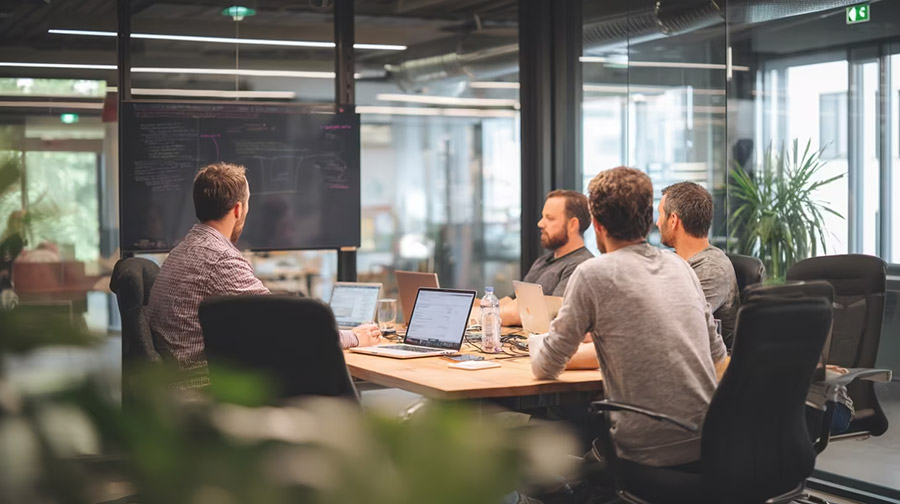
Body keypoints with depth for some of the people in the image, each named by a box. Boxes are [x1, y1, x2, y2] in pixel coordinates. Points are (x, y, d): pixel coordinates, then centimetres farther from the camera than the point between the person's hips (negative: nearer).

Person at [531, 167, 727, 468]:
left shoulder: (593, 274, -9)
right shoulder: (680, 266, 9)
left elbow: (546, 367, -2)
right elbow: (717, 353, 19)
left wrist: (536, 341, 22)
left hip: (647, 452, -6)